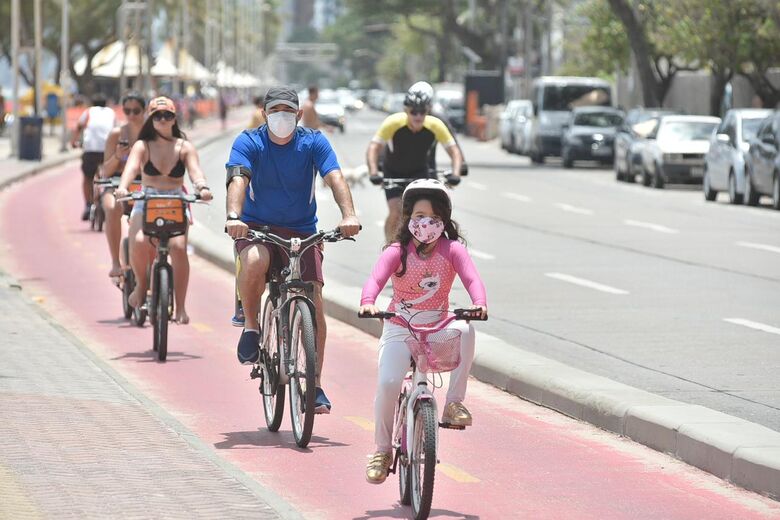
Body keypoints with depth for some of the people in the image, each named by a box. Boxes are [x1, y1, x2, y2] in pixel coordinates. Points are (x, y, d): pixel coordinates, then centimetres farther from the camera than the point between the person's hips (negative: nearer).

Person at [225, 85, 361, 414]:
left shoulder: (313, 142, -5)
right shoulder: (249, 142, -7)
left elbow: (334, 177, -20)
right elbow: (238, 180, -24)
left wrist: (349, 216, -39)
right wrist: (233, 217, -44)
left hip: (301, 231, 1)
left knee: (314, 301, -12)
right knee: (254, 262, -36)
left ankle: (315, 385, -3)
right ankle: (250, 327, -9)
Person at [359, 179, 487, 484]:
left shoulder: (452, 250, -6)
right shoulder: (397, 252, -8)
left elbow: (472, 278, -20)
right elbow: (376, 279, -23)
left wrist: (479, 304, -43)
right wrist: (368, 303, -46)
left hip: (438, 329, 1)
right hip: (399, 329, -1)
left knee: (465, 330, -34)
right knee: (388, 382, -23)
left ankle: (454, 403, -20)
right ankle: (382, 450, 0)